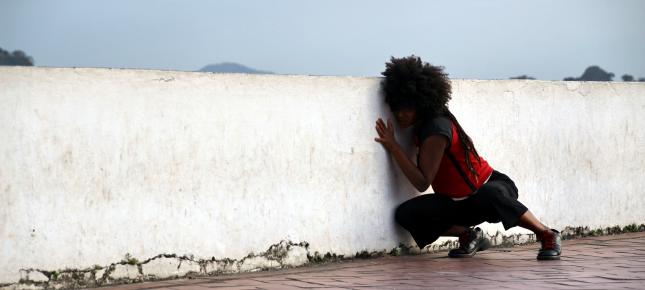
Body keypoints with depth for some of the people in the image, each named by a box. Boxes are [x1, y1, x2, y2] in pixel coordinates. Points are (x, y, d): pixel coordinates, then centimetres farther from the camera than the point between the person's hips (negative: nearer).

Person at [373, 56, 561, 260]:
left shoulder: (436, 132, -24)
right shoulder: (424, 123, 1)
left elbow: (422, 183, -29)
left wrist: (393, 147, -31)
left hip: (490, 186, -8)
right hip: (457, 203, 8)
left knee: (490, 196, -45)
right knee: (406, 214, -16)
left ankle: (547, 235, -23)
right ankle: (469, 236, 0)